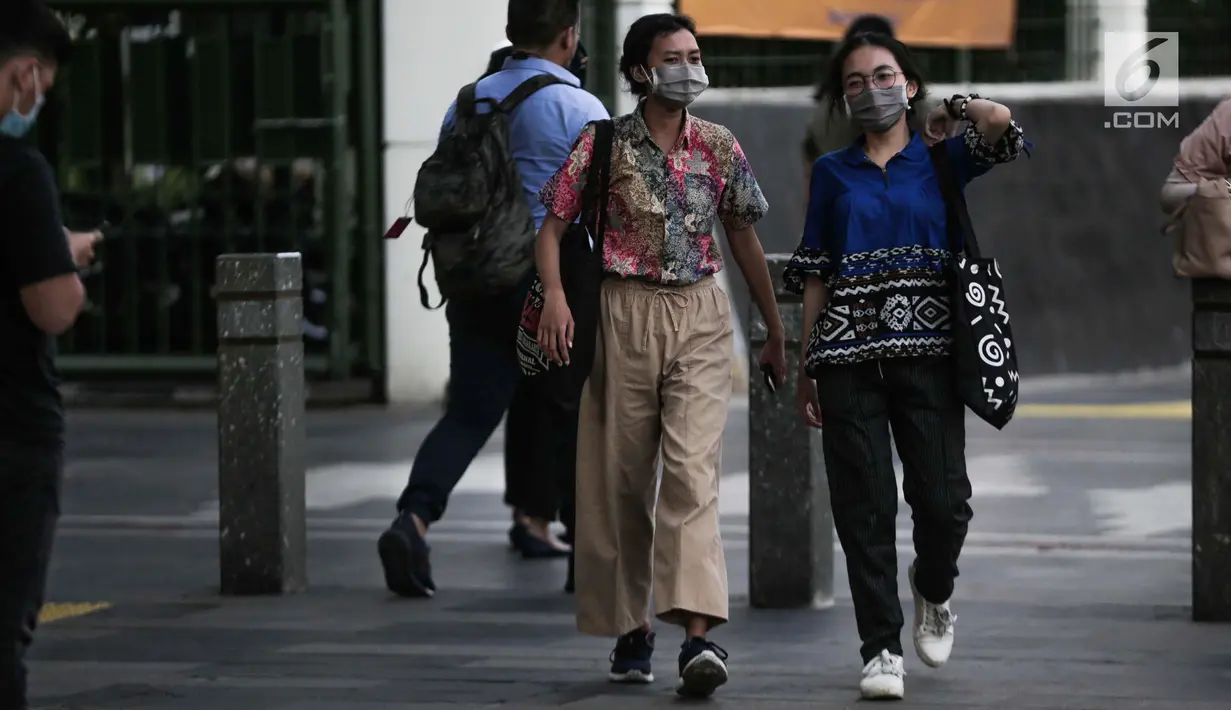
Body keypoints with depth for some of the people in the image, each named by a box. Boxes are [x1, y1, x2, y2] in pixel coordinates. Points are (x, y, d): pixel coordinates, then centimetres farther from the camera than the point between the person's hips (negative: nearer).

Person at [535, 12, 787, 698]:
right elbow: (554, 223, 1)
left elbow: (746, 240, 14)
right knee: (623, 479, 5)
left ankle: (699, 634, -24)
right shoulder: (602, 145, 0)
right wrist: (555, 294, -17)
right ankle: (632, 628, 18)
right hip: (625, 313, 0)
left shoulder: (719, 147, 6)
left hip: (701, 314, 0)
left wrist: (776, 331, 17)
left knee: (692, 469, -14)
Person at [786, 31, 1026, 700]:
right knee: (864, 504, -3)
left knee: (943, 498, -7)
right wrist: (806, 367, 8)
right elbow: (815, 273, 12)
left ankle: (933, 589, 25)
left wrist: (949, 114, 7)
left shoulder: (942, 160, 8)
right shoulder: (832, 172, 12)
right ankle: (881, 648, 3)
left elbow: (1000, 121, -12)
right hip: (849, 352, 1)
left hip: (927, 349, -1)